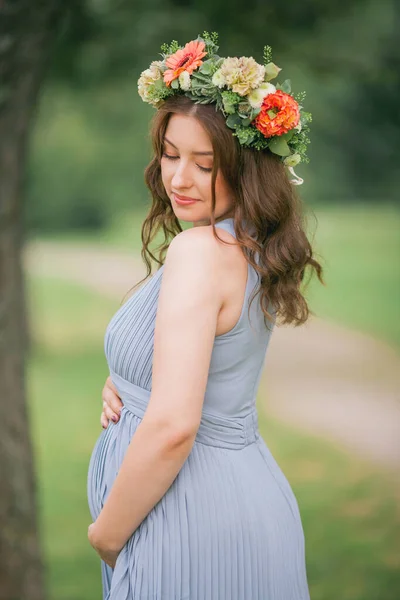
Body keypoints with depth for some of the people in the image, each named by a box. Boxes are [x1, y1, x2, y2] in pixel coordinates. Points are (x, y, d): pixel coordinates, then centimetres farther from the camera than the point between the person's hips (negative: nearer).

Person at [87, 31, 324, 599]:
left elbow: (173, 426, -27)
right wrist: (122, 382, 1)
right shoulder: (253, 250, 6)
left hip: (195, 523, -9)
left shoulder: (199, 249, -21)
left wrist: (107, 533, -14)